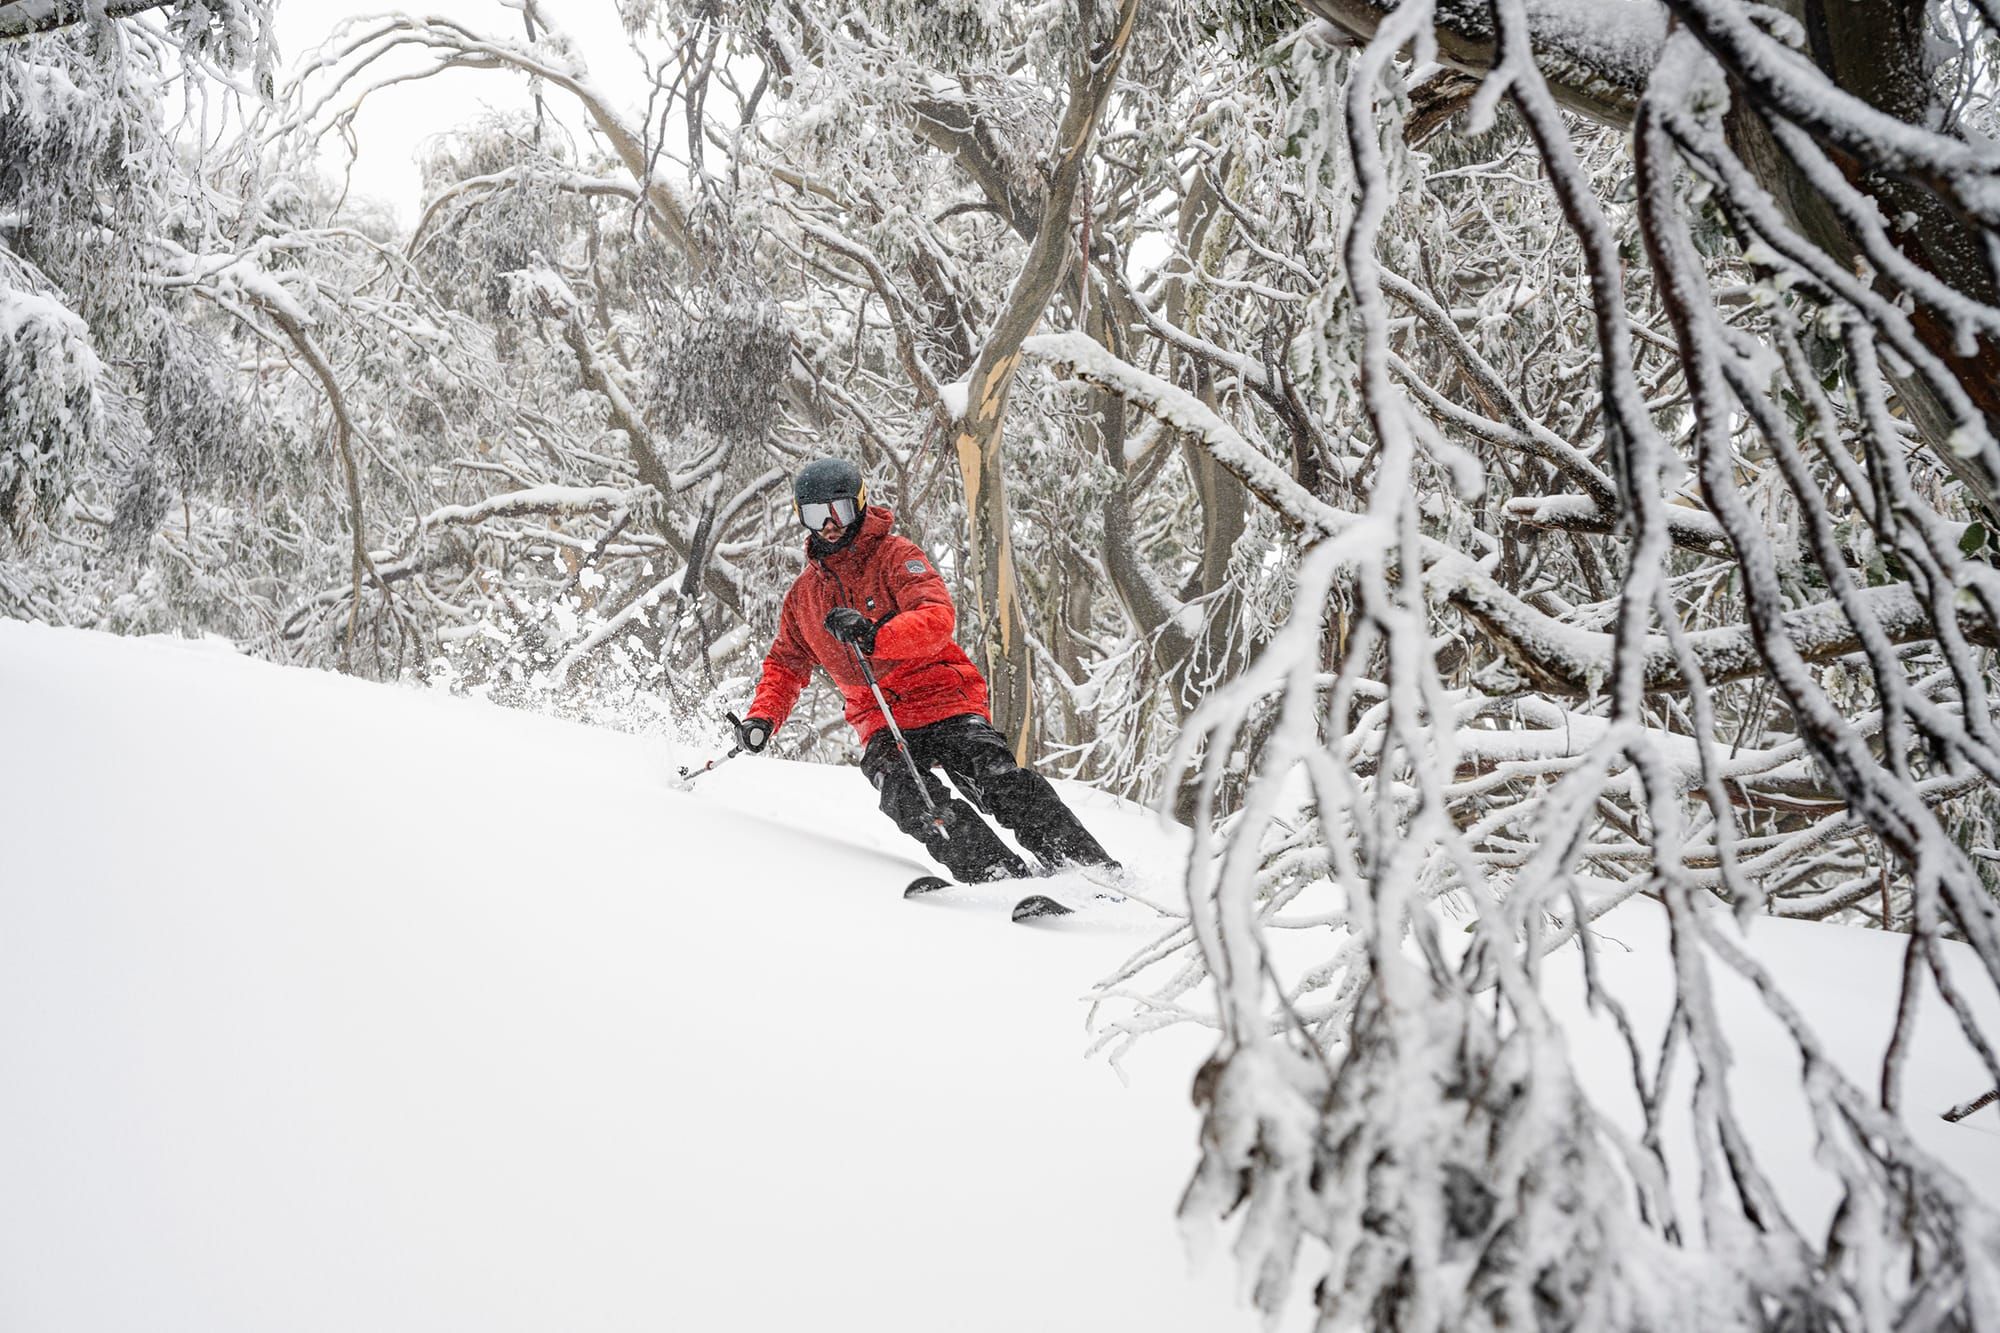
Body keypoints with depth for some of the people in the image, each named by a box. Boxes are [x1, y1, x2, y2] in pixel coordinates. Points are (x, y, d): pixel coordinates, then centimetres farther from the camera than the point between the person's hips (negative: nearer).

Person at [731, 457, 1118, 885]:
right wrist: (763, 717, 8)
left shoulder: (895, 556, 1)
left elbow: (938, 618, -16)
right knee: (909, 796, -27)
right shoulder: (804, 592, 17)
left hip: (945, 702, -3)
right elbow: (786, 664, 28)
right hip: (881, 727, 3)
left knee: (1001, 781, -23)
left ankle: (1095, 869, -21)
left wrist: (874, 635, -33)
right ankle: (1003, 877, -36)